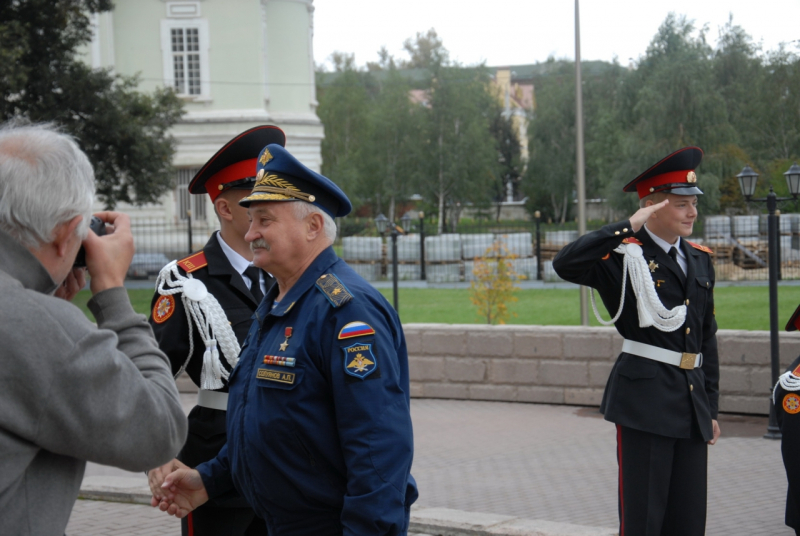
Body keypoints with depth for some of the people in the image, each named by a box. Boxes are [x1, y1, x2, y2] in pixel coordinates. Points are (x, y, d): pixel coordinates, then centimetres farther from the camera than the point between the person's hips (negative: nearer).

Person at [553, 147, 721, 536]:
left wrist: (710, 408, 16)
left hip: (692, 403, 7)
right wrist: (628, 226, -25)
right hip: (645, 399, -6)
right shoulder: (624, 256, -7)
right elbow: (565, 264, -26)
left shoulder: (699, 260, 14)